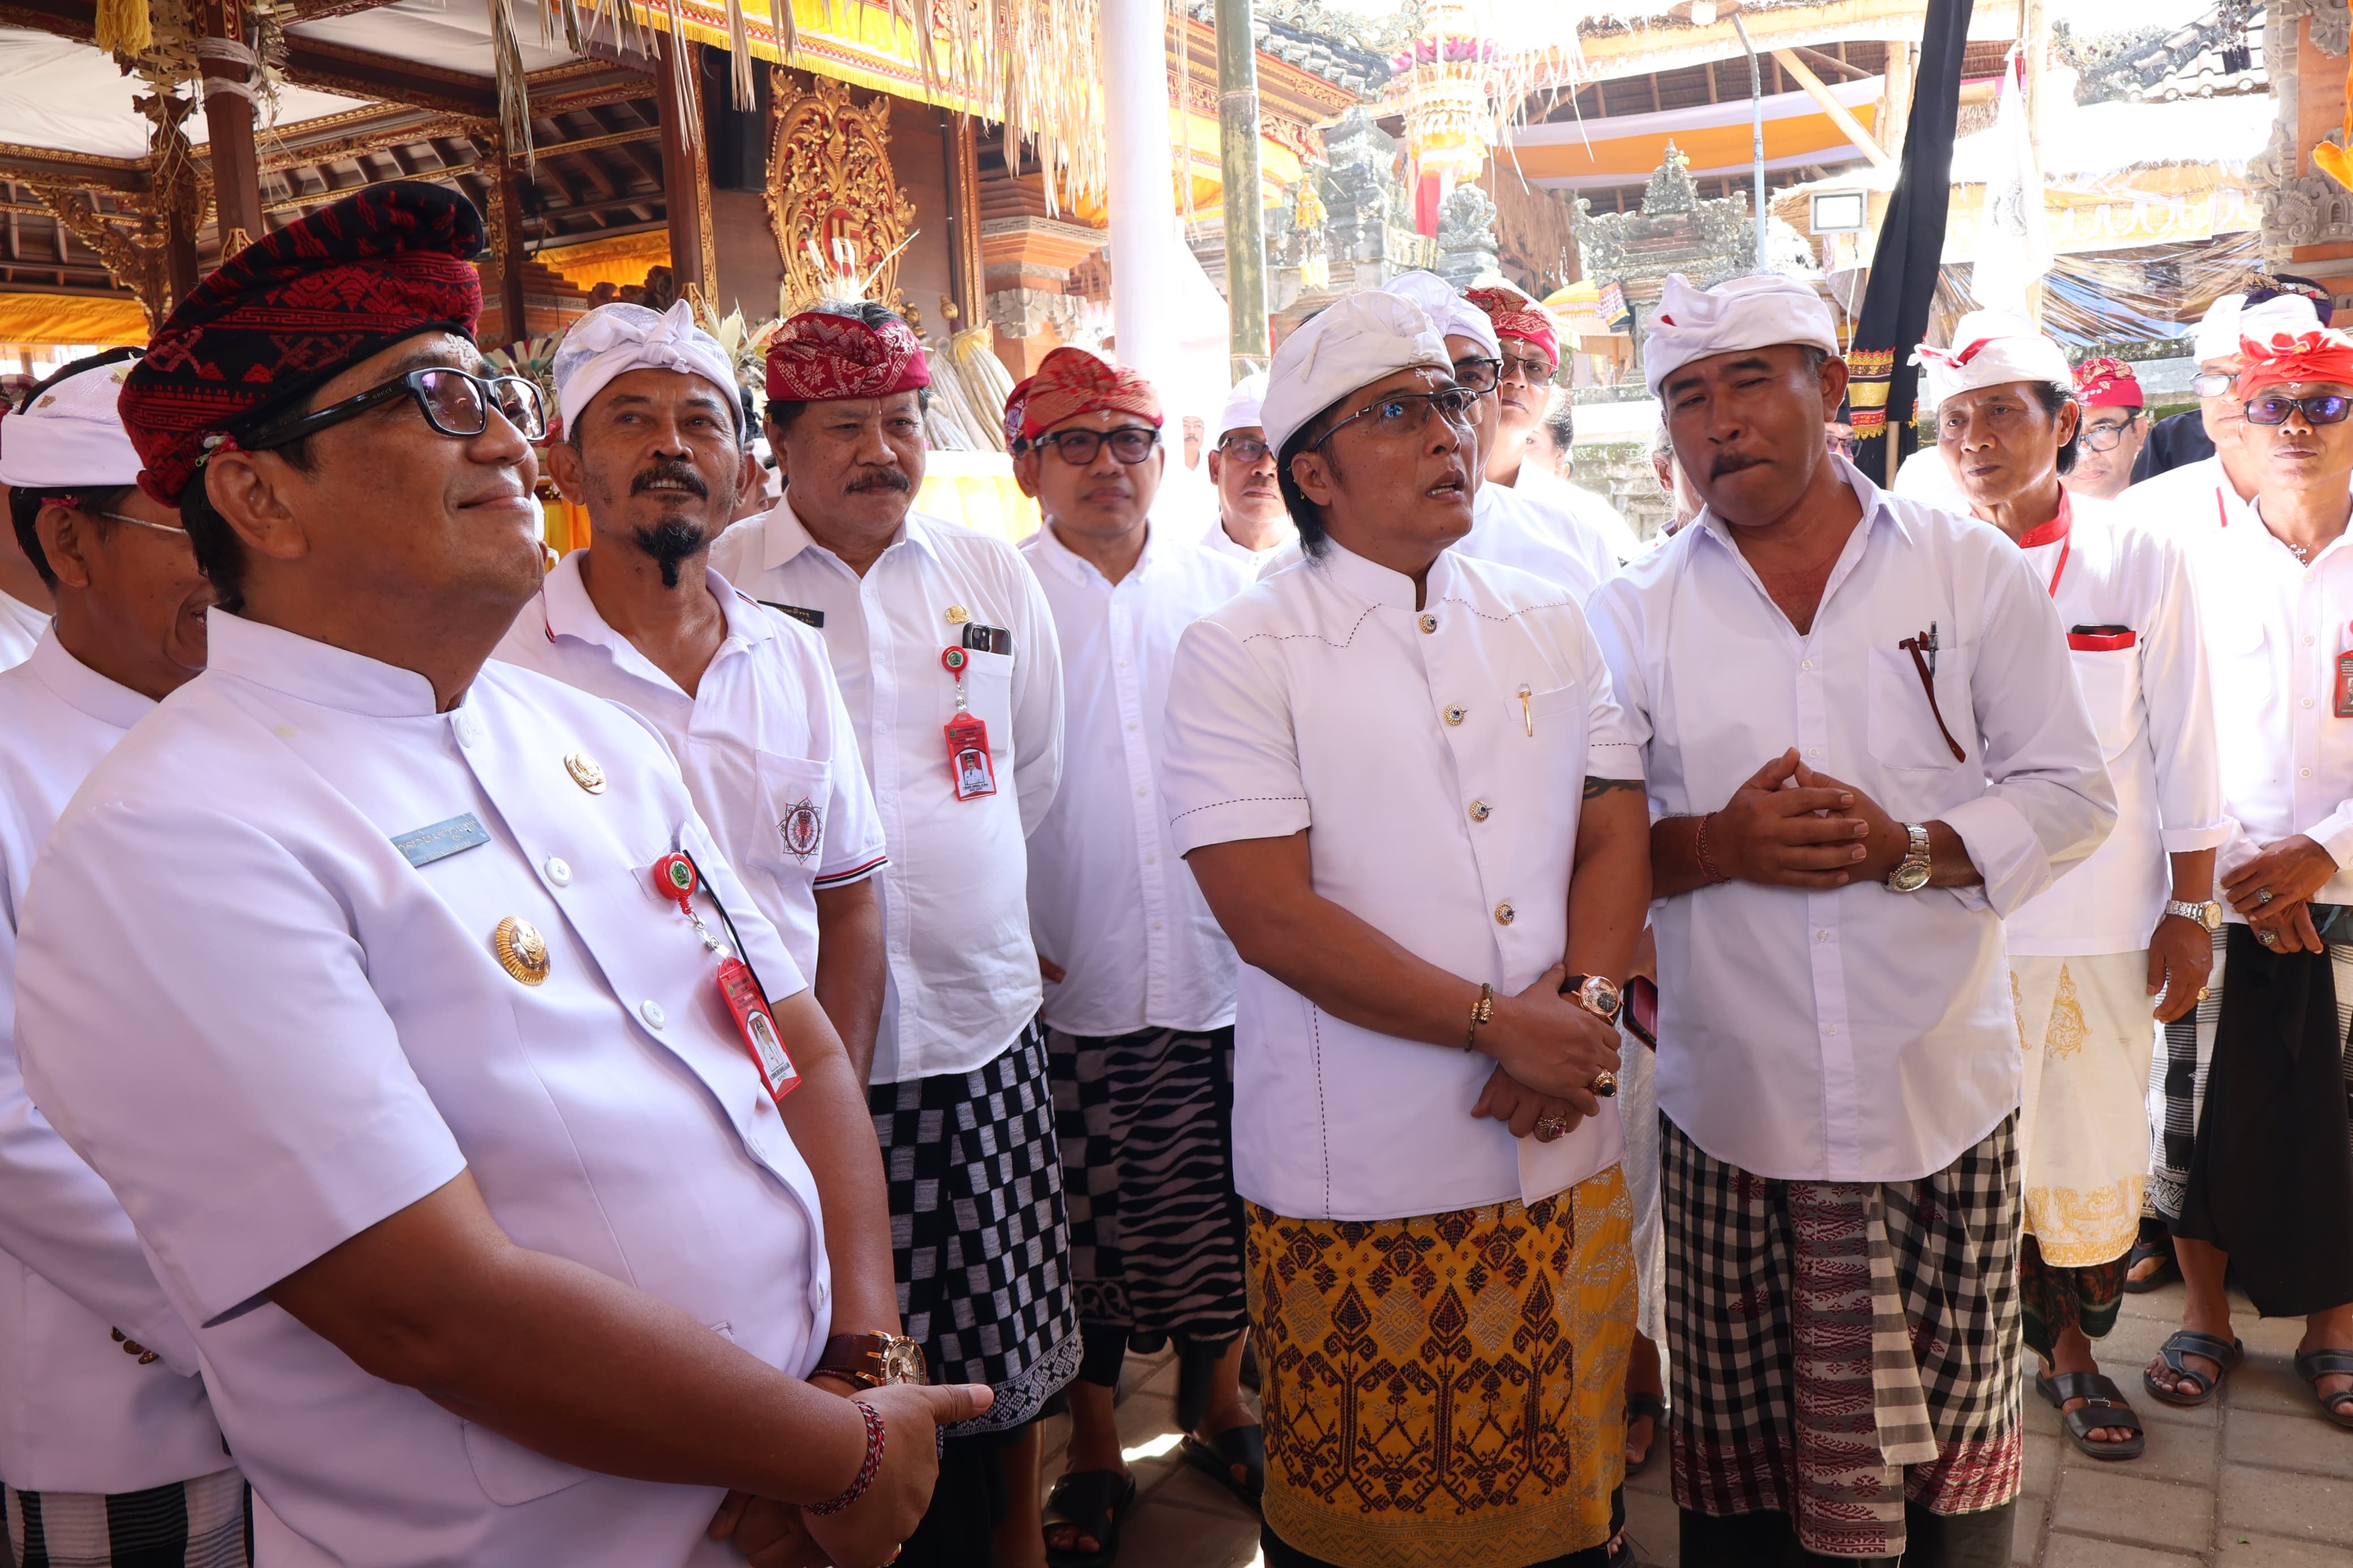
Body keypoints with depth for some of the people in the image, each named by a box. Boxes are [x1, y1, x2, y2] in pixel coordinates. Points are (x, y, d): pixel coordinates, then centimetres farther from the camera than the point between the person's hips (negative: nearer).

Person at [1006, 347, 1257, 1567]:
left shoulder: (1227, 587, 8)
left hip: (1223, 975, 2)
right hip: (1067, 984, -2)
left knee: (1222, 1214, 13)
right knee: (1080, 1234, 9)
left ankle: (1217, 1407, 37)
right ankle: (1093, 1454, 29)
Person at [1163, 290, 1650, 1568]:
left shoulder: (1549, 625, 10)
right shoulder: (1237, 655, -7)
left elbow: (1615, 834, 6)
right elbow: (1270, 913, -15)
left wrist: (1582, 1004, -12)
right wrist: (1496, 1021, -15)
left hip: (1561, 1162, 5)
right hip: (1358, 1186, -4)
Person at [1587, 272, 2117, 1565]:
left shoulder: (1974, 570, 4)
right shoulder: (1635, 613, 4)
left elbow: (2072, 793, 2)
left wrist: (1912, 847, -15)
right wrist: (1712, 844, -16)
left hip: (1944, 1094, 0)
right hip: (1730, 1106, 0)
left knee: (1951, 1453, 12)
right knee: (1736, 1457, 10)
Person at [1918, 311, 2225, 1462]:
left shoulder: (2140, 559, 1)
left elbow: (2182, 748, 4)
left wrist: (2191, 909, 2)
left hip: (2105, 918, 1)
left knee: (2095, 1149, 10)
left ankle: (2073, 1349, 32)